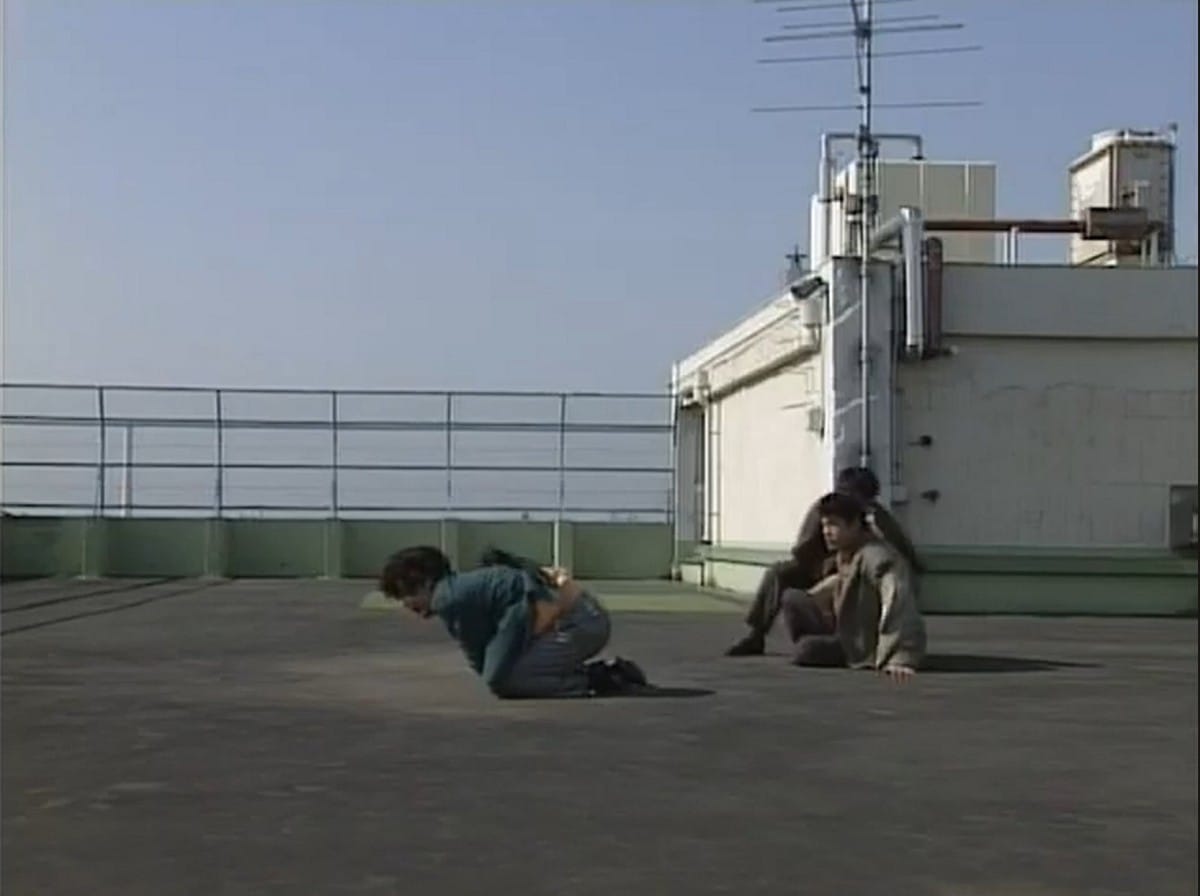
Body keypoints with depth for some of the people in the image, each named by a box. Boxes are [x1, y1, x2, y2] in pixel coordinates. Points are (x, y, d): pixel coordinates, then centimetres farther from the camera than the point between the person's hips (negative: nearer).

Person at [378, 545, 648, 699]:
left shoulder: (448, 600, -8)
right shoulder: (462, 584, 21)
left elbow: (482, 663, -2)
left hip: (575, 623, -10)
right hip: (589, 615, 10)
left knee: (500, 680, -13)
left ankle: (592, 682, -7)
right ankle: (607, 672, 14)